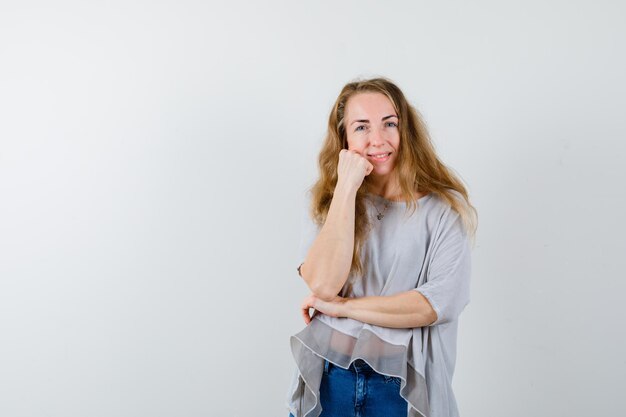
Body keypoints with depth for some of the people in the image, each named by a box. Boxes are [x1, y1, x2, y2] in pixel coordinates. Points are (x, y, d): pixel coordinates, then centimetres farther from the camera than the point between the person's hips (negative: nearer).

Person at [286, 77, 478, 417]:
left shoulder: (444, 208, -6)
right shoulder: (325, 200, 0)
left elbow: (443, 301, -16)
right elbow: (322, 285, -15)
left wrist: (343, 307, -13)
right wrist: (346, 187, -17)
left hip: (404, 386, -1)